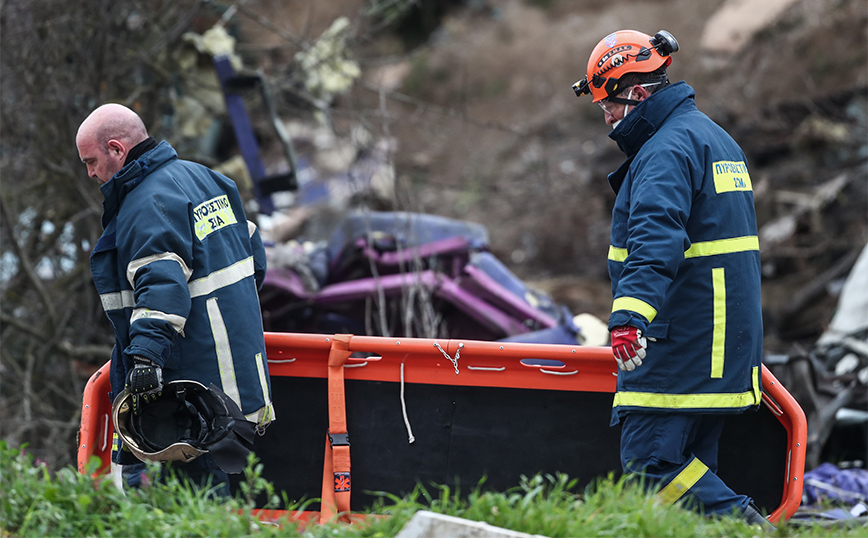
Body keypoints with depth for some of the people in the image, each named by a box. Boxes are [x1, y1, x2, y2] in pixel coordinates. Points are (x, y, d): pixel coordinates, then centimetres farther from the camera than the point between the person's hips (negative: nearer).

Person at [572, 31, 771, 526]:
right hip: (720, 349, 10)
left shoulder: (666, 150, -14)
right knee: (691, 463, 9)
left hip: (677, 344, -10)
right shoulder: (716, 138, 20)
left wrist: (630, 315, -42)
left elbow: (655, 238, -30)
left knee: (651, 464, -12)